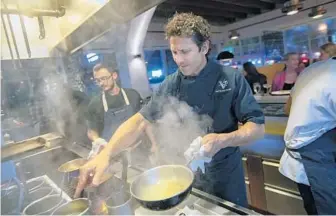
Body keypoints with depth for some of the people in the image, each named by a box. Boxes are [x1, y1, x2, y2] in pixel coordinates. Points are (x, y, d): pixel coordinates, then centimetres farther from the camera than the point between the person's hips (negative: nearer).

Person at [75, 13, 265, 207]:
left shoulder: (231, 79, -15)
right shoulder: (171, 85, -8)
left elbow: (257, 126, -15)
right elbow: (141, 120, -11)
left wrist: (223, 140, -34)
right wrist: (106, 153, -26)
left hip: (224, 172, -2)